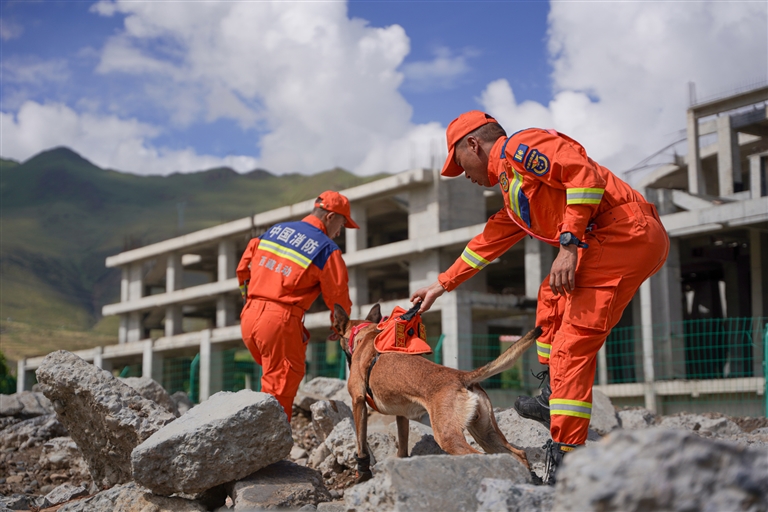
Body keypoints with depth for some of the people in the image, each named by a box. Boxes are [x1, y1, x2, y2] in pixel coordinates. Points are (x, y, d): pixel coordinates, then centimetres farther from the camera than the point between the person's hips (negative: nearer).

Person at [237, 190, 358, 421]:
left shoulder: (276, 229, 15)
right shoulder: (327, 249, -4)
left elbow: (244, 267, 19)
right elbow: (337, 295, 1)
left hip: (249, 316, 7)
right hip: (280, 320, -7)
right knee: (280, 388, 0)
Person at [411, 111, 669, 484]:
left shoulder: (520, 147, -2)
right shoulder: (514, 192, 28)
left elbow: (584, 173, -17)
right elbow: (488, 242, 39)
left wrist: (568, 244, -22)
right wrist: (442, 285, 45)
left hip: (625, 234, -11)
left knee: (572, 346, -14)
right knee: (553, 297, 29)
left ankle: (564, 461, -16)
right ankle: (553, 400, 29)